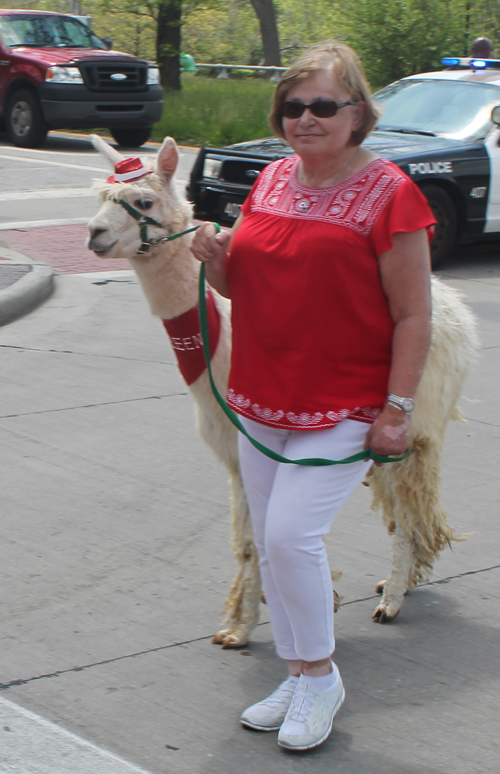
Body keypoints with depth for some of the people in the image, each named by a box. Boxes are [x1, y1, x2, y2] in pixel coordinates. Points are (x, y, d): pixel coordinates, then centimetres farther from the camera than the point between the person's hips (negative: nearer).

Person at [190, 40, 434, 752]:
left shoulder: (388, 192, -11)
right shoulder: (272, 179, 8)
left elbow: (412, 317, -10)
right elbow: (245, 285, 18)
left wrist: (396, 408, -15)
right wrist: (217, 260, -4)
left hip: (343, 405, -7)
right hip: (261, 399, 7)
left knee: (291, 534, -14)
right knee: (270, 543, 11)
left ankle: (320, 674, 8)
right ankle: (298, 678, 27)